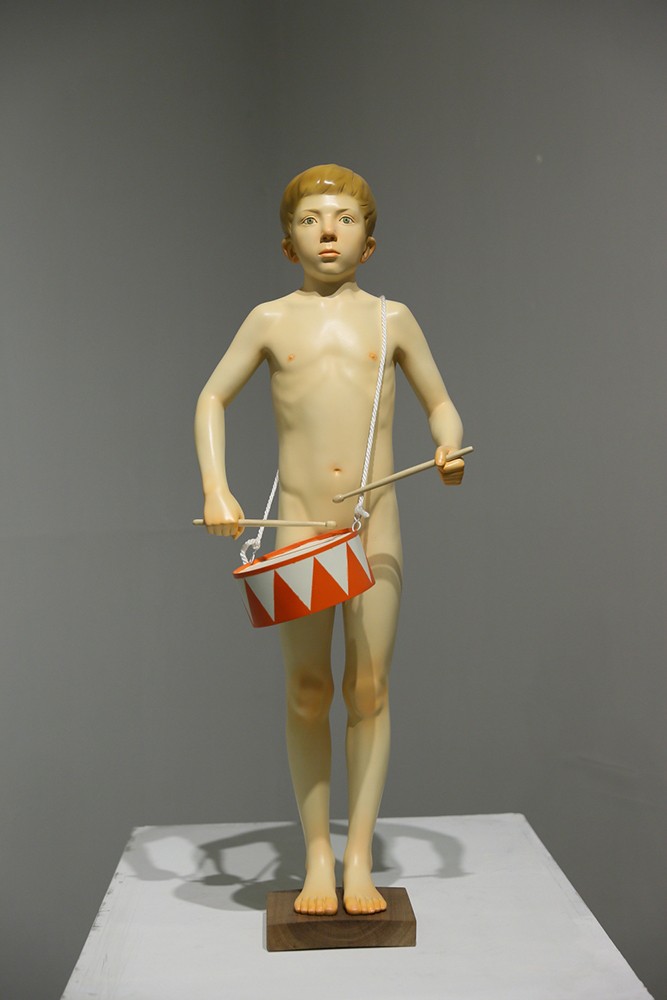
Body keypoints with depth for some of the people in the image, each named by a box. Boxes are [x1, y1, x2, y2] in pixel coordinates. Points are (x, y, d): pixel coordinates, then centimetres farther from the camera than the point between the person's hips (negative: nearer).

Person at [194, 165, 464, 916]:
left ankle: (359, 859, 9)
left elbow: (439, 402, 13)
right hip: (299, 524, 0)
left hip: (375, 522, 0)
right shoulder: (271, 320, 6)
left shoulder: (391, 319, 7)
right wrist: (215, 488, -1)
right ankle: (316, 855, 14)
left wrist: (449, 447, -10)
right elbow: (212, 398, 12)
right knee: (306, 691, 3)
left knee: (368, 687, 0)